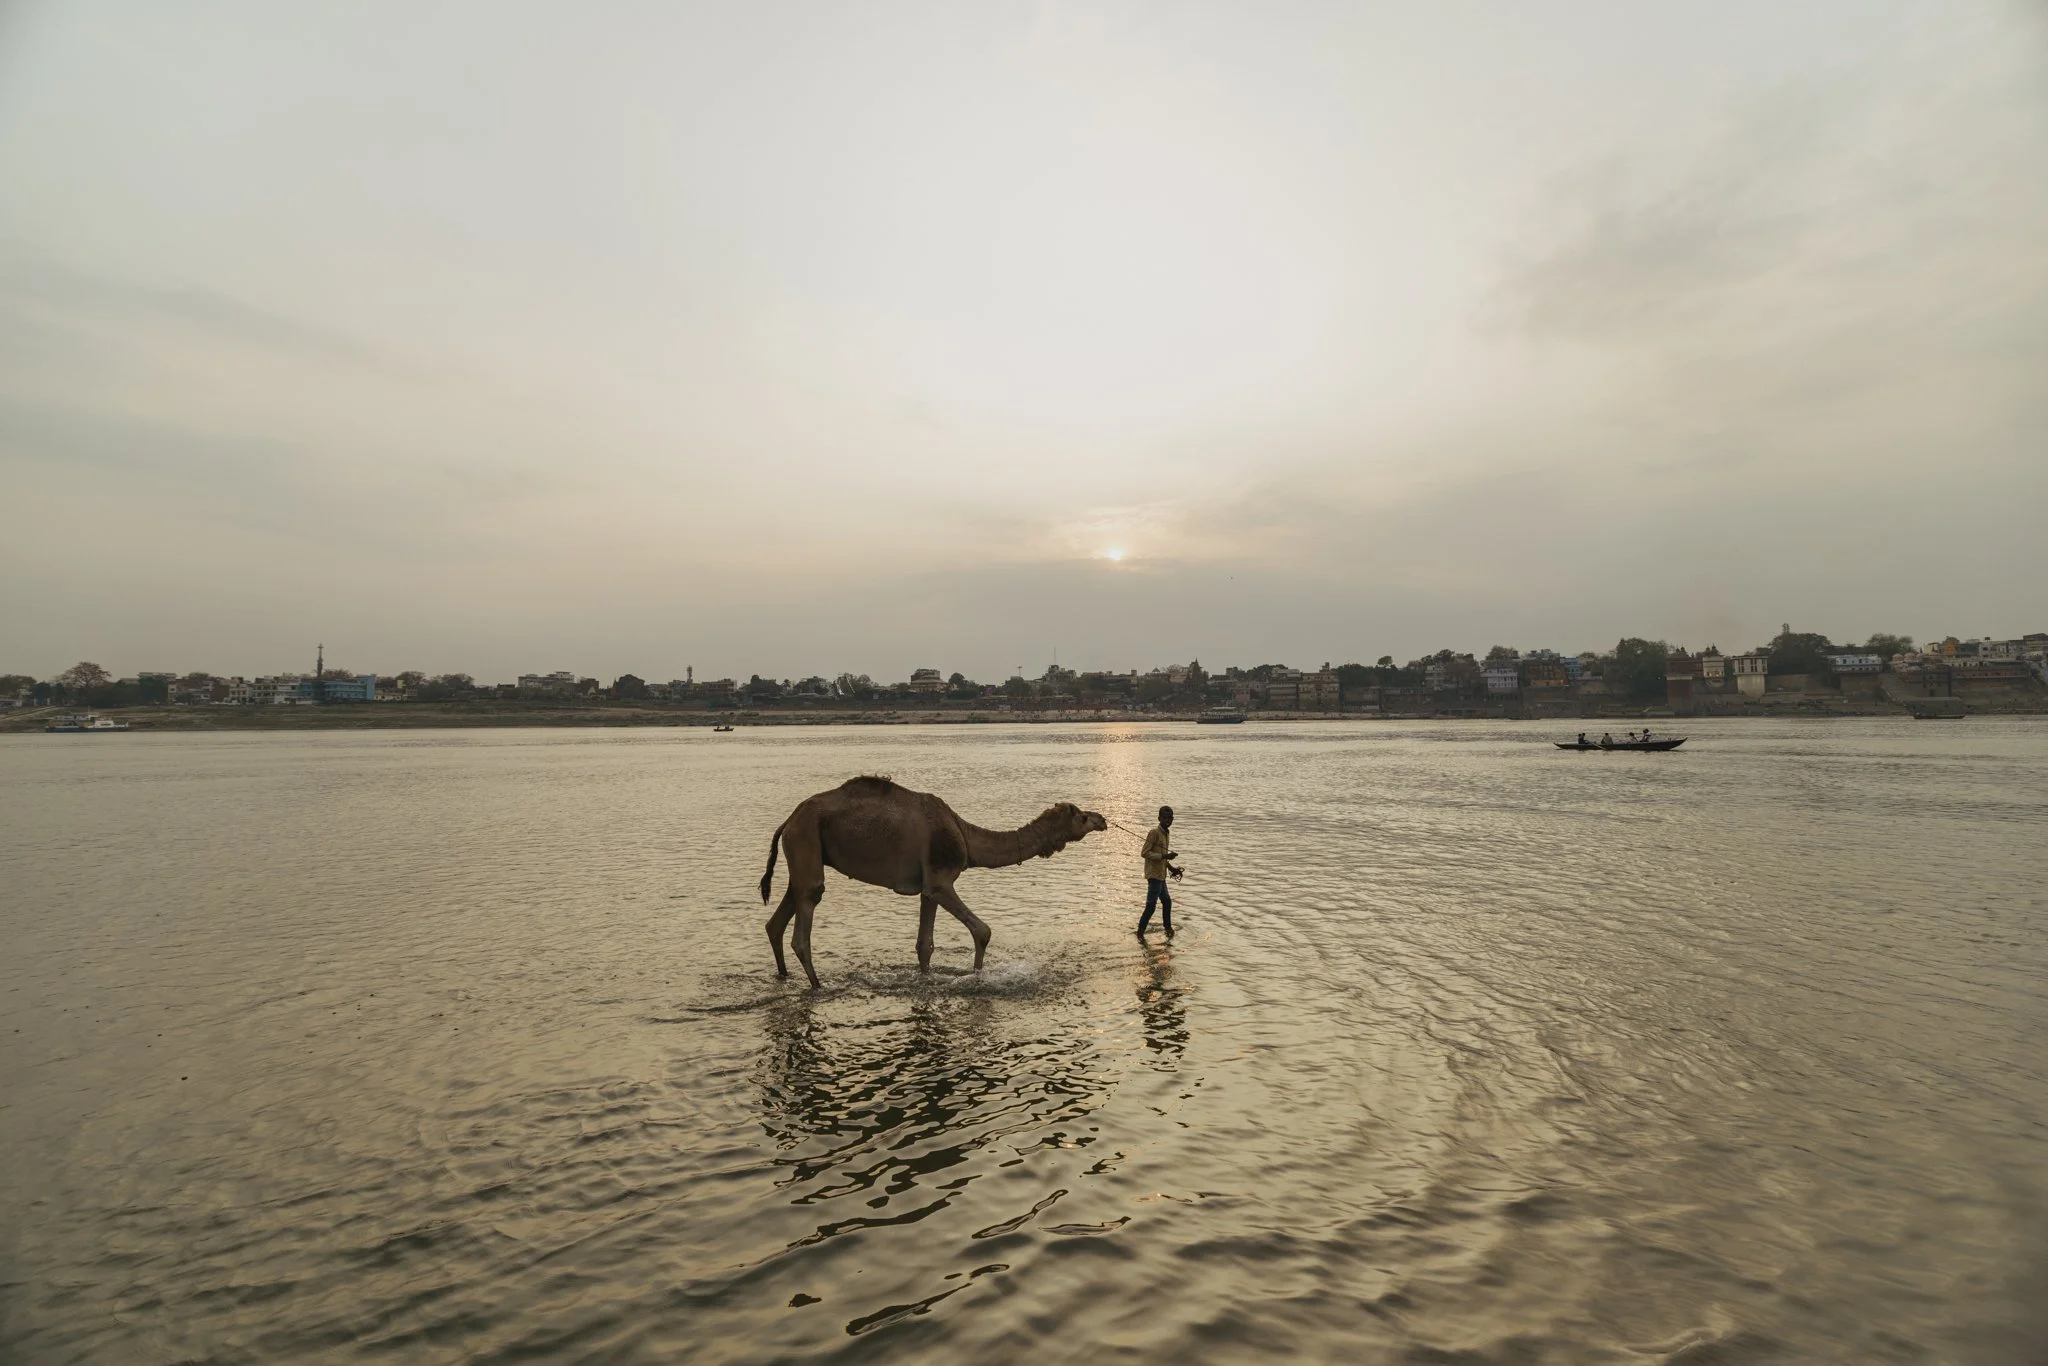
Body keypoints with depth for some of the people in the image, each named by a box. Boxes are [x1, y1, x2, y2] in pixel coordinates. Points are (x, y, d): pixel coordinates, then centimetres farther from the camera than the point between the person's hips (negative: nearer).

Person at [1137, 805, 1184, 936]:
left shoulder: (1165, 833, 13)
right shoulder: (1154, 832, -15)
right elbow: (1145, 853, -20)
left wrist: (1171, 868, 16)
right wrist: (1164, 856, -25)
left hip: (1161, 875, 10)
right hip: (1154, 875, -10)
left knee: (1167, 901, 22)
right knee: (1151, 906, -9)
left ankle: (1168, 928, 38)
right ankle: (1140, 933, -4)